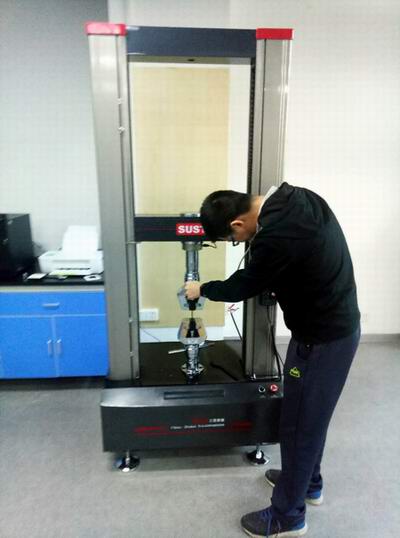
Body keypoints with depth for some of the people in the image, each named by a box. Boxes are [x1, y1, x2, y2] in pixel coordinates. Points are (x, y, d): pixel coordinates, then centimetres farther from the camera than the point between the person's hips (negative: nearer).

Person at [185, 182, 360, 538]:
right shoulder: (296, 197, -2)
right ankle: (308, 482, 48)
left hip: (322, 338, -9)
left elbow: (243, 286, -12)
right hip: (340, 322, 9)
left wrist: (201, 289, 6)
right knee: (311, 415, 25)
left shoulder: (277, 237, -30)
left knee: (299, 424, 8)